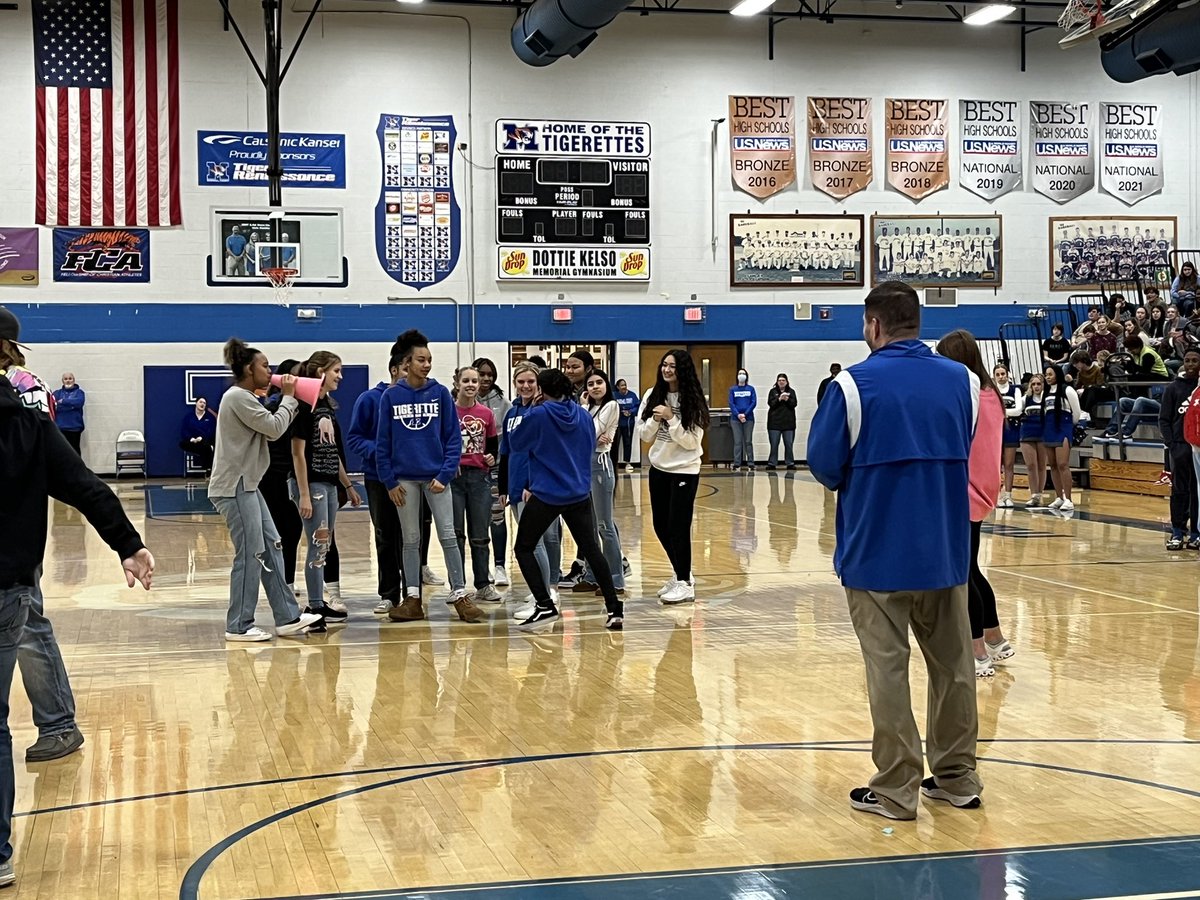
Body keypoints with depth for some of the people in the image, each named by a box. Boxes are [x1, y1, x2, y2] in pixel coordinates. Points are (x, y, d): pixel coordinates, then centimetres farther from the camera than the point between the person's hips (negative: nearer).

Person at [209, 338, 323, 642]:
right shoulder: (238, 397, -14)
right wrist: (288, 397, -3)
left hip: (246, 486, 11)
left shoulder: (244, 398, 18)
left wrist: (288, 399, 6)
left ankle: (287, 617, 13)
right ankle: (239, 626, 1)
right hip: (234, 487, -11)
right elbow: (274, 428, -16)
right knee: (250, 554, -7)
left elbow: (270, 428, 16)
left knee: (270, 547, 9)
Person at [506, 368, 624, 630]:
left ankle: (545, 606, -1)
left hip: (546, 496, -5)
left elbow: (515, 443, 3)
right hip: (580, 495, 5)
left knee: (523, 548, 10)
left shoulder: (537, 415, -12)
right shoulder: (583, 415, 3)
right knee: (591, 550, 10)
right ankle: (615, 609, 6)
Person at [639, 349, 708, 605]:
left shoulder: (692, 401, -11)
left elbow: (691, 442, -14)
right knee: (661, 526, 12)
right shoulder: (653, 396, 2)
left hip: (684, 471, -5)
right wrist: (655, 419, -13)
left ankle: (684, 583, 7)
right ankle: (680, 574, 31)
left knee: (678, 527, -5)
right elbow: (644, 436, 4)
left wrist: (671, 418, -21)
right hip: (658, 469, 6)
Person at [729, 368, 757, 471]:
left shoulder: (751, 389, 6)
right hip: (735, 418, 0)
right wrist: (738, 415, -14)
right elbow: (731, 403, 0)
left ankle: (750, 464, 4)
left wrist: (745, 414, -12)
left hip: (748, 418, 0)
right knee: (737, 442, 0)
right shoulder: (733, 389, 7)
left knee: (748, 441, 2)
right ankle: (737, 464, 1)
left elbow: (754, 402, -1)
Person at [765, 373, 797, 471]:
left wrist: (787, 400, -18)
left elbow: (794, 404, -1)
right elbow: (770, 403, -4)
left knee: (789, 444, 2)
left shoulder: (791, 392, 9)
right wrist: (779, 399, -19)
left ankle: (790, 463, 8)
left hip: (788, 422, 1)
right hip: (775, 422, -1)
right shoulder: (773, 391, 7)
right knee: (774, 444, 0)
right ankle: (772, 463, 4)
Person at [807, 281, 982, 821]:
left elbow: (824, 464, -8)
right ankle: (957, 777, 23)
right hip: (945, 550, 4)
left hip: (877, 552, -4)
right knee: (952, 664, 14)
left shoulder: (853, 384, -12)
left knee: (888, 669, 2)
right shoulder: (961, 380, 2)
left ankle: (896, 790, 6)